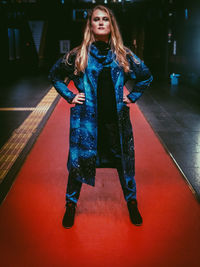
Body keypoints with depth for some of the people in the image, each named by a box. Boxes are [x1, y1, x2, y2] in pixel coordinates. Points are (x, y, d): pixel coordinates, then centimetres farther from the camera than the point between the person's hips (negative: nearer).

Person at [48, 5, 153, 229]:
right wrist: (69, 96, 4)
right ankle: (71, 204, 27)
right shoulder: (78, 55, -1)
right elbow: (55, 75, 12)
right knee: (78, 160, 6)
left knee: (124, 160, 9)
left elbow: (146, 76, 16)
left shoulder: (123, 55, 3)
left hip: (117, 119, 1)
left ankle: (132, 203, 30)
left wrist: (132, 97, 9)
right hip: (86, 119, -1)